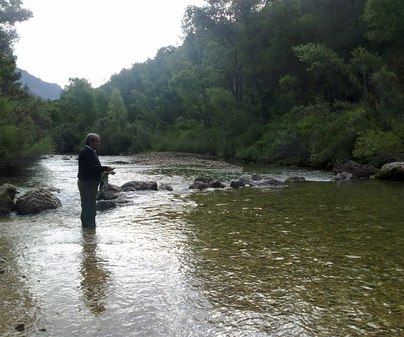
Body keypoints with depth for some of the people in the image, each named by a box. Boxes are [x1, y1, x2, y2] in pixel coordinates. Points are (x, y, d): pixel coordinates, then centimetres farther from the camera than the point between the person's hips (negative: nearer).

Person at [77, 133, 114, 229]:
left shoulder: (91, 152, 17)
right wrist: (105, 168, -20)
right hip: (86, 182, -11)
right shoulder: (85, 152, -16)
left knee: (91, 207, 17)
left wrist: (104, 171, 5)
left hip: (92, 183, 11)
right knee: (88, 207, -8)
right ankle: (87, 227, -3)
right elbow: (91, 167, -25)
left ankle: (91, 227, 27)